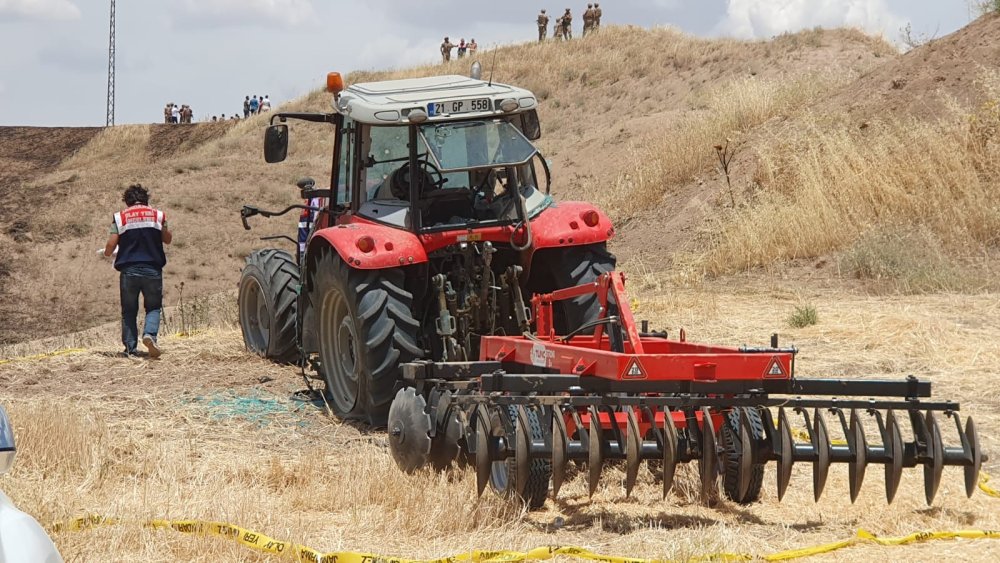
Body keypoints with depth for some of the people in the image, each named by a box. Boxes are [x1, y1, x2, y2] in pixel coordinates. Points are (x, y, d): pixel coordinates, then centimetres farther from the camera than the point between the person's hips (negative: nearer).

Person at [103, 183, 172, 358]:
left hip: (128, 270, 0)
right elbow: (168, 239, 15)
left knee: (129, 311, 11)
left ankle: (130, 348, 5)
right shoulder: (157, 215, 4)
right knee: (153, 307, 11)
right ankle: (149, 333, -16)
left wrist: (107, 253, 19)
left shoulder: (120, 218, 1)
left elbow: (110, 246, -3)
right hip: (152, 270, 0)